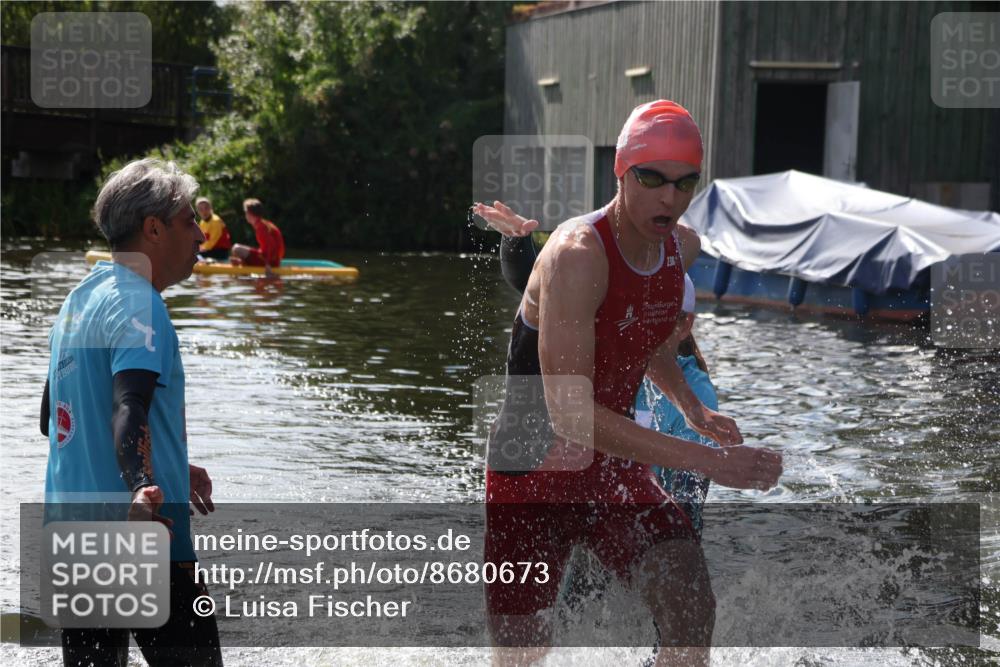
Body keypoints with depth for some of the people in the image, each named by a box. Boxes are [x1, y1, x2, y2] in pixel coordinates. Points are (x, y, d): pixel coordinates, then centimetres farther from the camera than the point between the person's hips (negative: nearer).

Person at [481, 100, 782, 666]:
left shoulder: (680, 247, 0)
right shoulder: (576, 255, -26)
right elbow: (569, 412, -33)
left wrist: (693, 410, 7)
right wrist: (705, 460, -36)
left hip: (615, 465, 6)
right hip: (532, 471, -6)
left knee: (693, 615, -10)